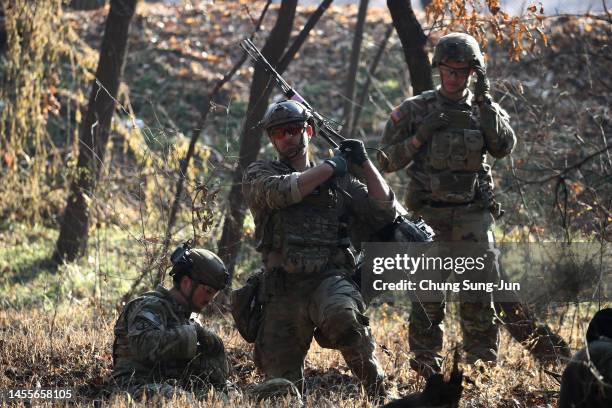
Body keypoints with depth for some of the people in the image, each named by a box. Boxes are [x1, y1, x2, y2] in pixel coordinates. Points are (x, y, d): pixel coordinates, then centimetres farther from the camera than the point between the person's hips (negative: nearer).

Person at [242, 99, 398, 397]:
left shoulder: (339, 181, 17)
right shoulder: (259, 174, 11)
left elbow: (384, 213, 12)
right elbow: (280, 192, -12)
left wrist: (364, 164, 6)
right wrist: (331, 166, -5)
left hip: (330, 279, -1)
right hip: (283, 290, 1)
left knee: (342, 315, -38)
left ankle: (378, 392, -23)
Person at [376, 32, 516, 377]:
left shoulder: (487, 110, 9)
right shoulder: (415, 110, 4)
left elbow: (504, 147, -10)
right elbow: (387, 161, 3)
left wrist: (485, 99, -15)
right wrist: (421, 135, -11)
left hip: (473, 215, 1)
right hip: (429, 215, -1)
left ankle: (482, 365, 6)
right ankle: (426, 365, 7)